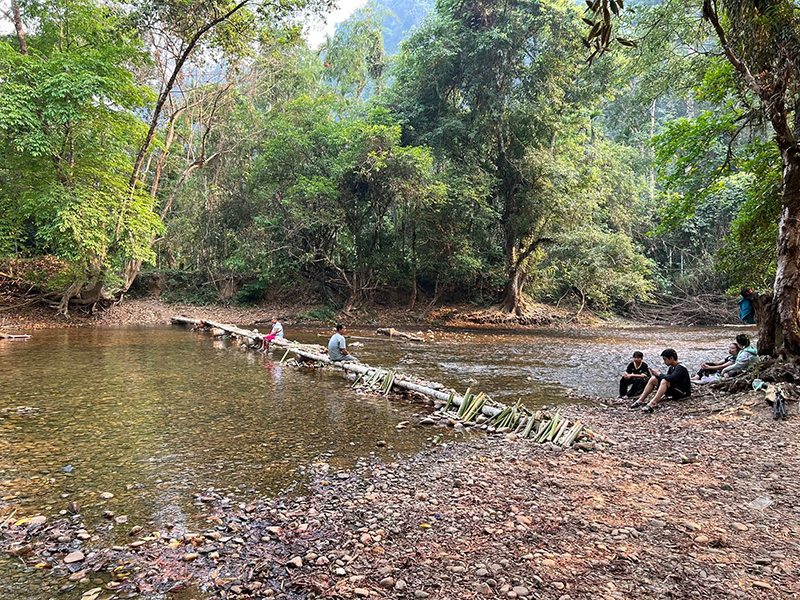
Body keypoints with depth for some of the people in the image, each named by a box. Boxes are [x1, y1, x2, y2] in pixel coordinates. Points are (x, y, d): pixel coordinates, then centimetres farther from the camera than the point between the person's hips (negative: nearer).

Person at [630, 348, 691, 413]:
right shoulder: (671, 368, 9)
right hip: (674, 391, 9)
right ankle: (641, 400, -13)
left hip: (683, 393, -8)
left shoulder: (680, 367, -17)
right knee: (653, 379, -5)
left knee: (665, 381, -34)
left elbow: (671, 378, -33)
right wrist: (656, 374, -7)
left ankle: (652, 403, -45)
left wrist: (659, 374, -20)